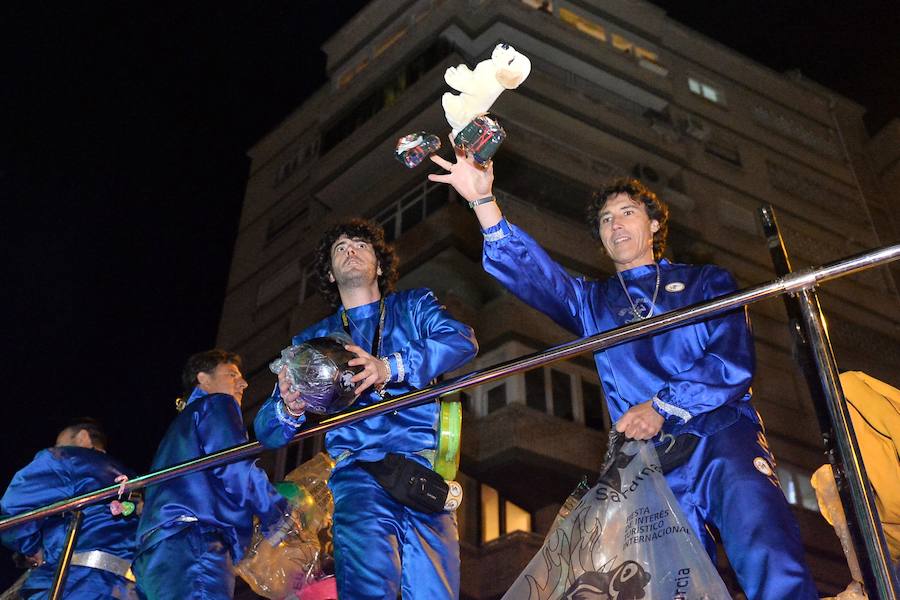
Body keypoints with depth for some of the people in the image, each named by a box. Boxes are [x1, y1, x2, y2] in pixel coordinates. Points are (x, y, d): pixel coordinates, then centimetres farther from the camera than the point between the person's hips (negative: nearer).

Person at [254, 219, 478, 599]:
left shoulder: (414, 306, 17)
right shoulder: (311, 341, 19)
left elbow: (462, 341, -5)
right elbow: (266, 431, 12)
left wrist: (391, 368, -21)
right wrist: (289, 409, -13)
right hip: (357, 471, 0)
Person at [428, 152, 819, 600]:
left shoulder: (706, 282, 17)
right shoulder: (592, 301, 23)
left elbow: (734, 361, 2)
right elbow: (529, 272, 6)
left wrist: (662, 407, -11)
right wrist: (483, 200, -7)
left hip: (722, 435, -2)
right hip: (650, 460, 2)